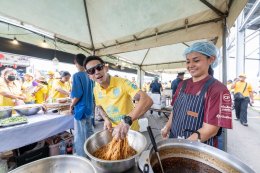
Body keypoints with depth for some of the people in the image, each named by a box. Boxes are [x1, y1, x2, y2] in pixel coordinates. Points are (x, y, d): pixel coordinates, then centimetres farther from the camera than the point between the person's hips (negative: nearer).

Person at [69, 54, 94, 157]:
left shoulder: (77, 75, -15)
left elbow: (78, 94, -21)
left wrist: (72, 105, -5)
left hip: (81, 109, -7)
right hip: (89, 108, 8)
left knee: (80, 136, 7)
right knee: (89, 132, 21)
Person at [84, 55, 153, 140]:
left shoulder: (123, 82, -27)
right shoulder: (96, 90, -8)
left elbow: (147, 100, -37)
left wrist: (127, 120, -48)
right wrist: (106, 119, -10)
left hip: (130, 129, -4)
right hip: (112, 129, 5)